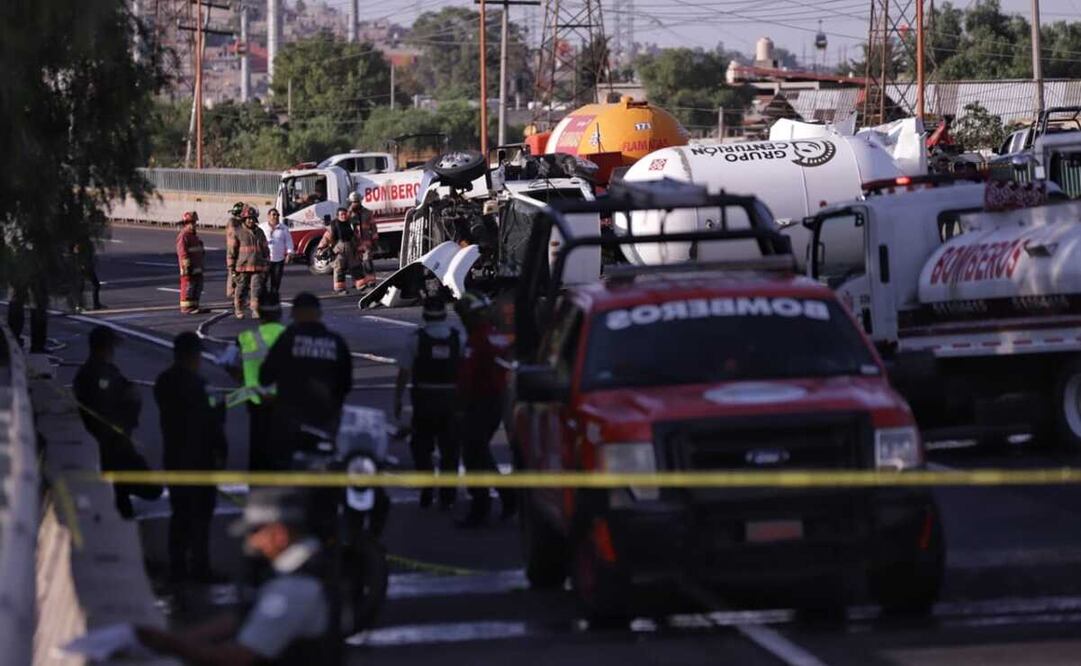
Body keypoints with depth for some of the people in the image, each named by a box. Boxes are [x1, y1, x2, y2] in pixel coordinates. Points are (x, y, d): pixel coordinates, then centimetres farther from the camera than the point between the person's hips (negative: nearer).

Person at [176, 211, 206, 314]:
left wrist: (201, 265, 23)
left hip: (197, 268, 10)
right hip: (189, 267, -10)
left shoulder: (194, 236, 18)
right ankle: (186, 308, -5)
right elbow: (182, 252, -19)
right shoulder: (183, 236, -13)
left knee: (198, 287, 12)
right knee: (188, 287, -7)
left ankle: (194, 306, 18)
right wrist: (187, 267, -22)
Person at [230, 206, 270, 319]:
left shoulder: (259, 232, 11)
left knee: (256, 289, -6)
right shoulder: (238, 232, -1)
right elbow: (231, 251, -1)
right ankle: (238, 309, 20)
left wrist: (266, 264, 12)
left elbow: (265, 250, 17)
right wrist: (232, 268, -4)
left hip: (258, 267, 2)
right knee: (241, 289, 6)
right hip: (242, 266, -2)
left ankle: (255, 311, -4)